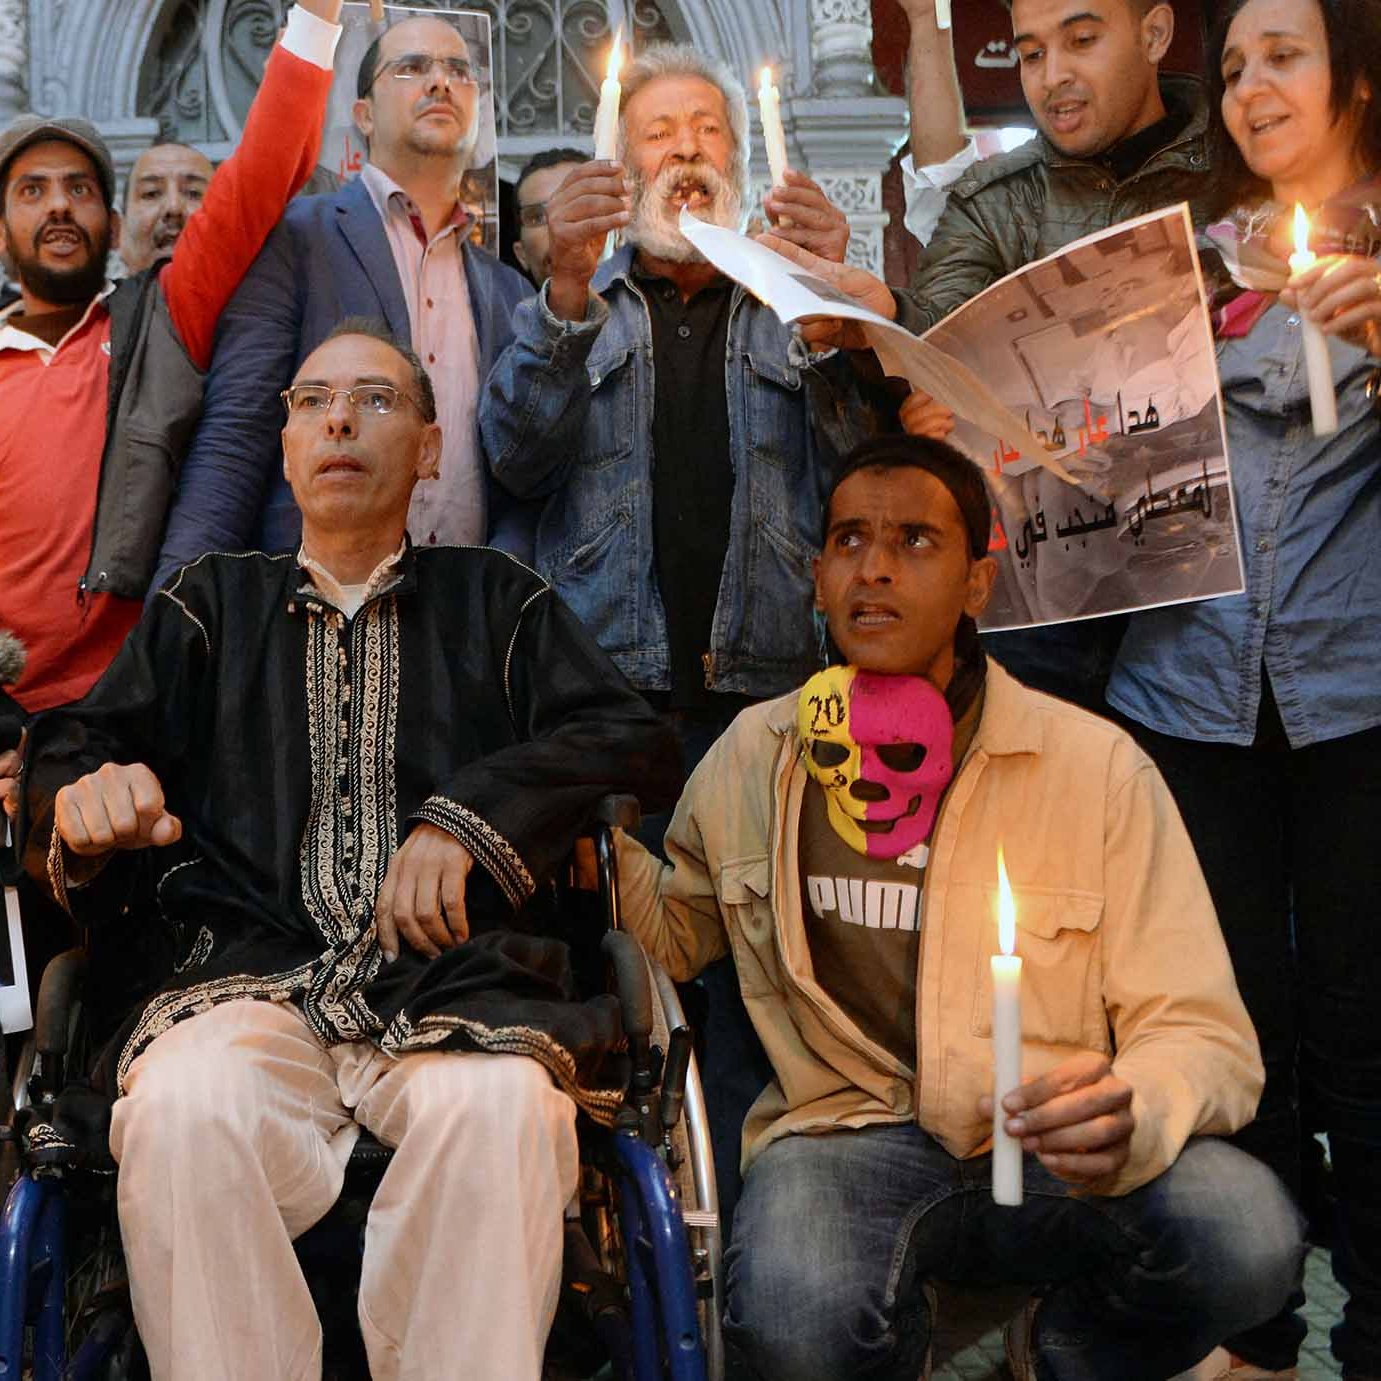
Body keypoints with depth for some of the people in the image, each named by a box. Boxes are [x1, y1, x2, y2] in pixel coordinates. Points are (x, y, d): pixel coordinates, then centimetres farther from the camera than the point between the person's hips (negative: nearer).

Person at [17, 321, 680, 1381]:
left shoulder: (500, 601, 21)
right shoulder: (209, 606, 25)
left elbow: (634, 741, 8)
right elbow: (75, 747, 15)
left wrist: (468, 818, -8)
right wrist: (86, 794, -11)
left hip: (459, 982, -1)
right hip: (254, 977, 1)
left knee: (500, 1109, -34)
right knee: (182, 1109, -32)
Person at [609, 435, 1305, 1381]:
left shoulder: (1098, 765, -5)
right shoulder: (754, 756, 4)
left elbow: (1205, 1033, -7)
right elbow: (679, 933, 19)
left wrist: (1131, 1112, -29)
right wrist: (605, 849, -2)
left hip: (1054, 1154, 0)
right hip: (847, 1130, 1)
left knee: (1246, 1235, -30)